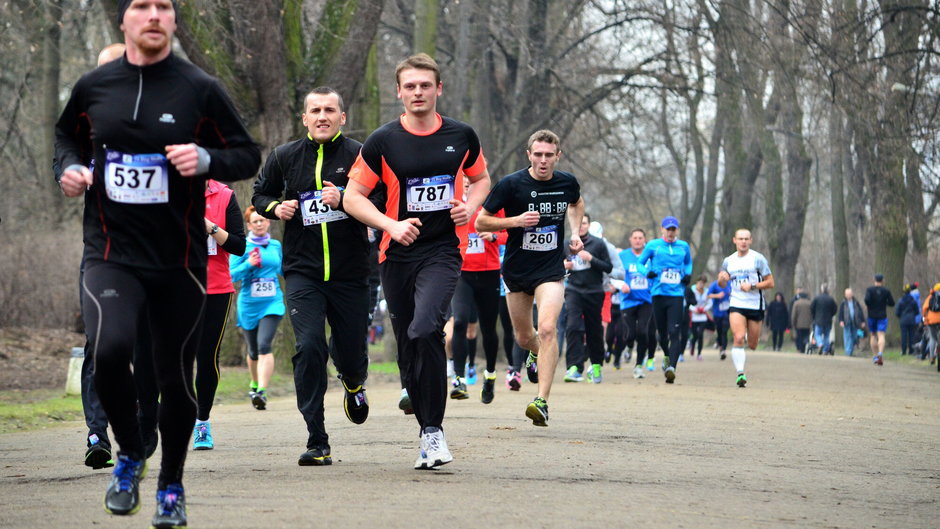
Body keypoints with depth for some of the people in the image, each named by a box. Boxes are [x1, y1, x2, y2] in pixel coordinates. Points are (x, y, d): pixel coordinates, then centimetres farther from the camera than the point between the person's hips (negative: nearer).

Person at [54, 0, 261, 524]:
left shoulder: (200, 89, -3)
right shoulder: (93, 87, 3)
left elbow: (249, 156, 2)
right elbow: (67, 135, 23)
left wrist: (206, 159, -18)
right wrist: (70, 167, 2)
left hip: (179, 259, 0)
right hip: (112, 253, 0)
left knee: (176, 377, 7)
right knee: (110, 349, -24)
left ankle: (172, 485, 30)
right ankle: (130, 453, 3)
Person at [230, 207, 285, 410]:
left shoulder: (276, 246, 9)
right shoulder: (242, 247, -2)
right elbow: (232, 274, -7)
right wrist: (248, 265, -21)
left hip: (272, 303, 0)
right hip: (248, 305, 0)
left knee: (264, 345, -20)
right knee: (253, 351, 12)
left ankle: (262, 391, -27)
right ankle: (254, 384, 39)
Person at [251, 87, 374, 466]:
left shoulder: (359, 155, -2)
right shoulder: (284, 157, 6)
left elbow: (383, 201, -7)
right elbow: (260, 195, 19)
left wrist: (344, 200, -22)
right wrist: (276, 207, -3)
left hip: (350, 273, -1)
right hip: (302, 271, 1)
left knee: (350, 350, 8)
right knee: (309, 348, -14)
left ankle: (354, 382, 50)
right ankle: (317, 443, -9)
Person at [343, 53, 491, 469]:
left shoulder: (461, 136, 4)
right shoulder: (383, 141, 0)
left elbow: (481, 178, 21)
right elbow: (352, 197, 1)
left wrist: (469, 207, 0)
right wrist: (392, 225, -13)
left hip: (443, 251, -2)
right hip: (397, 257, 2)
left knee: (424, 330, -25)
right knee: (408, 349, 6)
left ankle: (434, 429, -15)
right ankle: (427, 433, 21)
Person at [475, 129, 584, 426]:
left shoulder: (568, 183, -2)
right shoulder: (511, 184, -12)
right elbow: (480, 222, -8)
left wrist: (575, 233, 8)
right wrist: (515, 220, -21)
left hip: (551, 270, -1)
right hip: (516, 270, 1)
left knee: (547, 329, -21)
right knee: (524, 338, 13)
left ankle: (542, 401, -22)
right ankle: (538, 355, 52)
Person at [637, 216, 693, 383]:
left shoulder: (683, 246, 12)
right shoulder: (653, 245, 6)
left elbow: (688, 262, 29)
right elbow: (640, 263, 13)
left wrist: (688, 274, 9)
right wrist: (647, 272, -8)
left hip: (677, 295, 0)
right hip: (658, 293, 0)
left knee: (674, 332, -15)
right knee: (662, 332, 9)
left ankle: (671, 367, -24)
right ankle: (667, 357, 39)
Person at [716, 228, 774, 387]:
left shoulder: (758, 259, -2)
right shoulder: (728, 261, 9)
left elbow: (770, 283, -2)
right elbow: (722, 284, 18)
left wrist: (752, 286, -16)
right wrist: (722, 279, -6)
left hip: (756, 305, -1)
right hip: (736, 305, 1)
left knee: (752, 345, 7)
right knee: (738, 338, -21)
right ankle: (740, 373, -21)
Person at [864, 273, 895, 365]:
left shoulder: (870, 290, -2)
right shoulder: (886, 291, 0)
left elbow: (867, 299, -18)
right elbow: (892, 303, 0)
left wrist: (867, 306, 2)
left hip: (872, 315, 1)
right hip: (882, 316, -1)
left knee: (873, 335, 15)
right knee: (881, 335, -9)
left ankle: (875, 356, 15)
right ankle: (880, 353, -32)